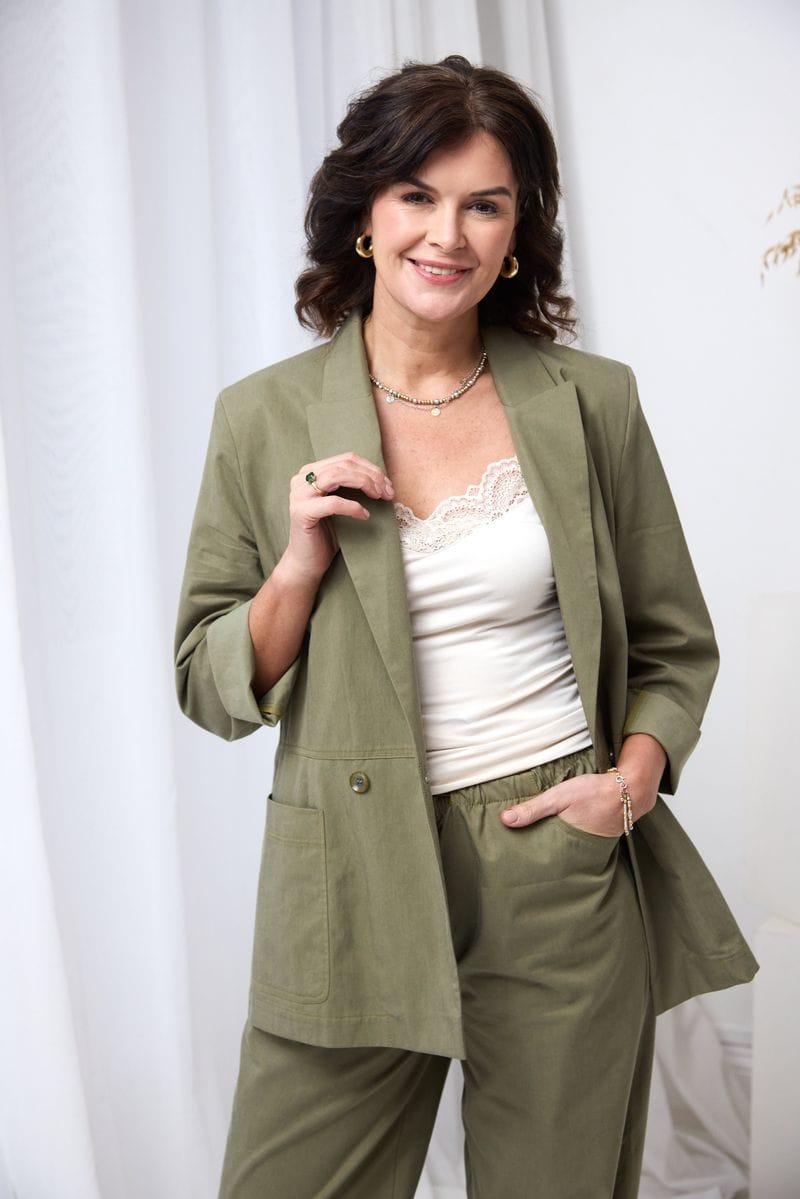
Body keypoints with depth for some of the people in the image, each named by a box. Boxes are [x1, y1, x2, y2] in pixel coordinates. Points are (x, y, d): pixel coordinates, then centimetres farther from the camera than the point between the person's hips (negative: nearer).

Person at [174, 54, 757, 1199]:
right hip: (353, 887, 0)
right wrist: (301, 568, -13)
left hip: (567, 880, 1)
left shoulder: (592, 400, 1)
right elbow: (210, 688, 3)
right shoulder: (263, 417, 0)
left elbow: (675, 644, 9)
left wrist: (634, 778, -8)